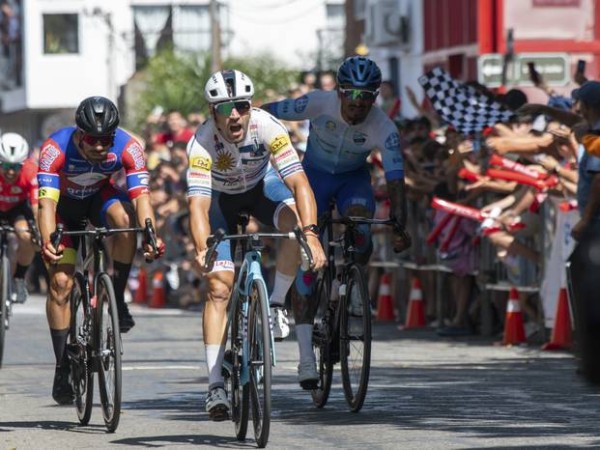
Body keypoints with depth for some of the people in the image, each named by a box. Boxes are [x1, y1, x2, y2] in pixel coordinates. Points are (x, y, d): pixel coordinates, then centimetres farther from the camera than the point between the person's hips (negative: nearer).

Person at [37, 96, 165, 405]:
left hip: (100, 197, 1)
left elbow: (141, 196, -36)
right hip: (65, 205, -1)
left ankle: (117, 298, -16)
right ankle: (62, 366, 0)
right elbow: (47, 201, -41)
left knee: (125, 218, -34)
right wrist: (47, 242, -58)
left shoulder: (128, 147, -29)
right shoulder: (56, 148, -33)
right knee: (60, 282, -11)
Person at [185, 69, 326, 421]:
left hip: (261, 188, 1)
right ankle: (215, 385, -12)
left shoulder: (268, 127, -32)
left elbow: (299, 182, -38)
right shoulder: (202, 143, -34)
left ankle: (276, 304, -11)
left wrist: (310, 233, -54)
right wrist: (202, 249, -61)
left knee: (296, 223, -32)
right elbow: (198, 204, -42)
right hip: (221, 198, -1)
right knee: (219, 288, -13)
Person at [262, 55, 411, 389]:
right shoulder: (319, 104, -27)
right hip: (314, 174, 0)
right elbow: (266, 113, -20)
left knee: (361, 236, -31)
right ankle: (306, 356, -15)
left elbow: (396, 180, -30)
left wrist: (400, 227, -40)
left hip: (354, 178, 1)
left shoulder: (384, 129, -26)